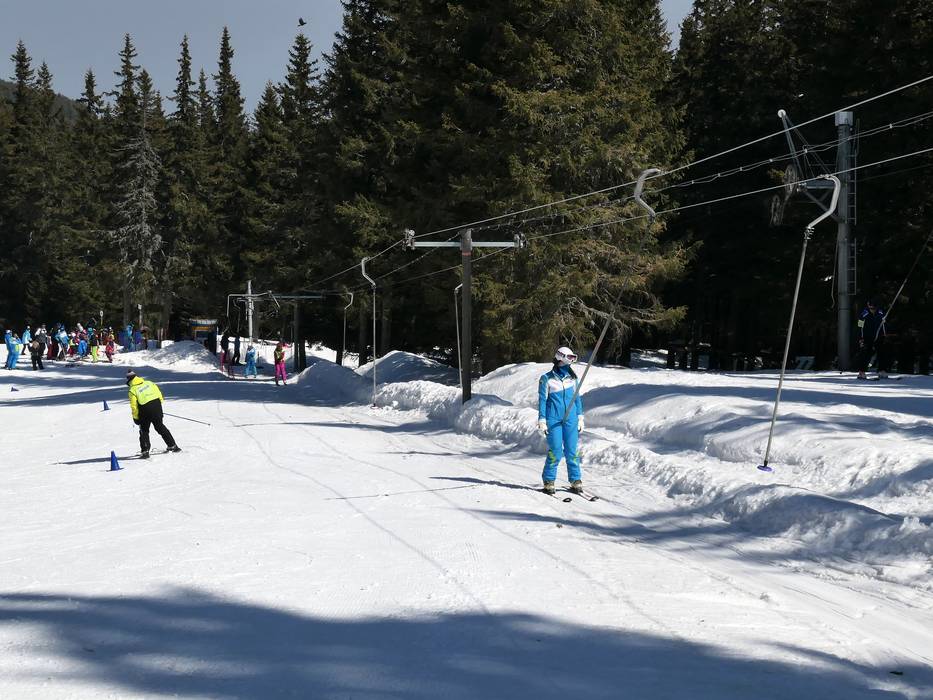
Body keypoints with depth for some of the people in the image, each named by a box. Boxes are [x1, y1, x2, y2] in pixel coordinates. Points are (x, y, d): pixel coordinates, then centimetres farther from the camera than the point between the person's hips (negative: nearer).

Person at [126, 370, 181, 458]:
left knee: (144, 431, 12)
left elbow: (134, 406, -6)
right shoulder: (149, 383, 8)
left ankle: (145, 451, 3)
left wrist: (135, 418, 5)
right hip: (157, 406, 4)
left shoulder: (132, 390, -4)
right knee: (160, 427, 20)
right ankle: (172, 445, 23)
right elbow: (159, 395, 9)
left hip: (145, 412, -4)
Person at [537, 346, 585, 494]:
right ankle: (549, 481, 8)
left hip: (571, 419, 3)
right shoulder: (546, 379, -1)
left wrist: (580, 418, 13)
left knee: (572, 451, 1)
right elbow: (542, 400, 1)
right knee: (555, 452, -6)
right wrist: (542, 421, -2)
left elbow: (577, 398, 17)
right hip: (553, 420, -3)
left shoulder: (572, 378, 10)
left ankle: (576, 481, 10)